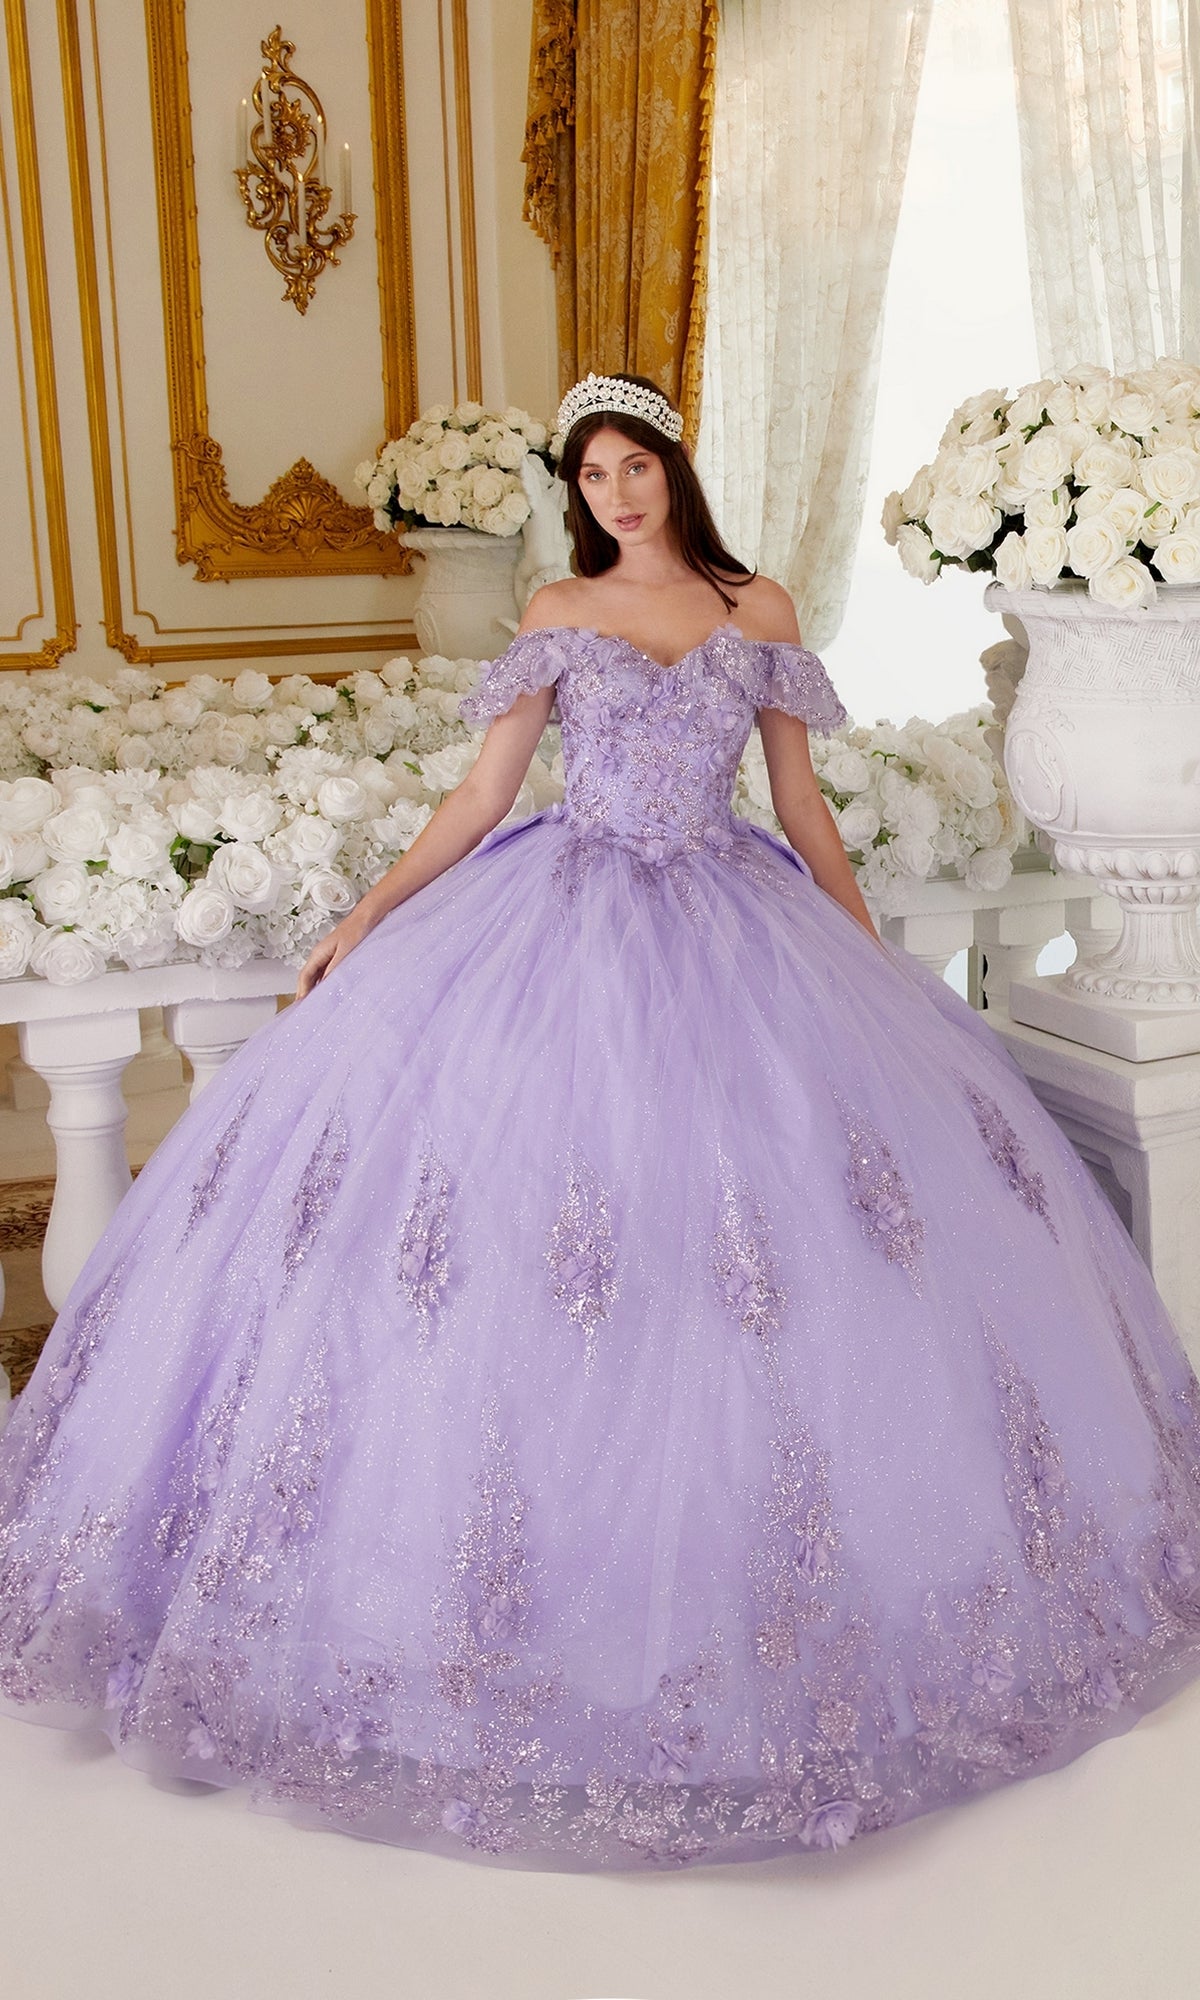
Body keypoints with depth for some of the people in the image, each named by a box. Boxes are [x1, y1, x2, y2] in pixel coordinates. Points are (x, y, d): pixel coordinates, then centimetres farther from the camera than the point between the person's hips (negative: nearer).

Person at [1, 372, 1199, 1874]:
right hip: (565, 924, -1)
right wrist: (362, 921, 0)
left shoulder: (759, 610, 9)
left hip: (733, 931, 1)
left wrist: (874, 956, 9)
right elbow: (481, 795, 6)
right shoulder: (557, 614, 8)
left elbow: (801, 804, 11)